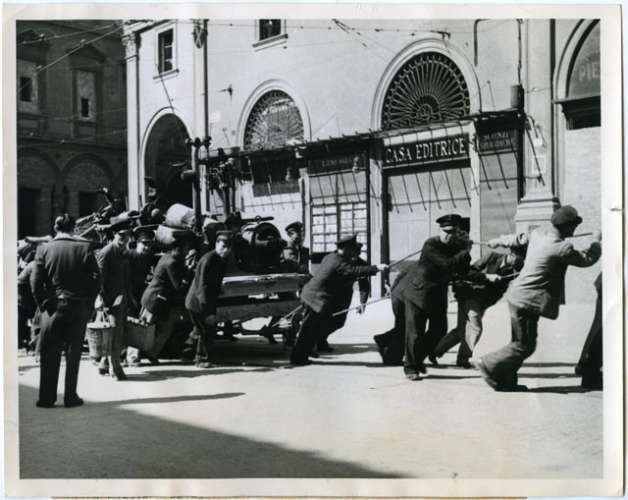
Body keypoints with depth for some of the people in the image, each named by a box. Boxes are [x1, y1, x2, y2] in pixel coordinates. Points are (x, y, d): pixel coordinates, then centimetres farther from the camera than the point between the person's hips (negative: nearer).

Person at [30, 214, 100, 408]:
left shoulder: (44, 249, -2)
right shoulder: (84, 247, -4)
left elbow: (35, 281, -6)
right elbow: (95, 277, -6)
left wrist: (43, 304, 3)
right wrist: (89, 303, 3)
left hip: (53, 306, 0)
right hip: (79, 306, 0)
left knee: (49, 354, 8)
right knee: (73, 353, 7)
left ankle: (47, 397, 10)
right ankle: (70, 396, 10)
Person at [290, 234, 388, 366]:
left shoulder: (331, 257, 11)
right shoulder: (339, 263, -20)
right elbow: (354, 271, -32)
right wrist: (376, 268, -33)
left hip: (310, 294, 10)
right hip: (316, 299, -10)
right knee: (308, 331, 0)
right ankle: (298, 357, 9)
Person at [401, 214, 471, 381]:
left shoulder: (456, 246, 3)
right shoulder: (431, 245, -19)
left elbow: (462, 271, 1)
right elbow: (448, 265, -28)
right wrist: (465, 252, -20)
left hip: (437, 295, 7)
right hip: (418, 292, -7)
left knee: (439, 330, 6)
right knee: (415, 332, -2)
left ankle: (416, 358, 26)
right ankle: (410, 367, 13)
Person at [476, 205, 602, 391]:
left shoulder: (539, 233, 3)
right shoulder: (562, 249, -21)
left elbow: (519, 239, 21)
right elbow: (587, 259, -5)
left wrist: (498, 242, 39)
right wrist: (597, 241, 13)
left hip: (520, 297, 10)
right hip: (526, 302, -10)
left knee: (521, 343, 16)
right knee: (524, 346, 0)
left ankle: (506, 381, 22)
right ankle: (488, 365, 8)